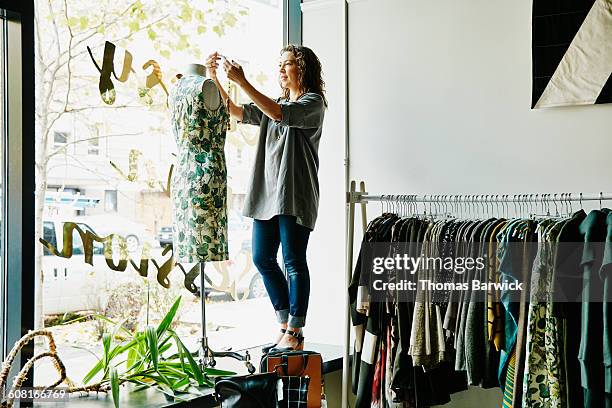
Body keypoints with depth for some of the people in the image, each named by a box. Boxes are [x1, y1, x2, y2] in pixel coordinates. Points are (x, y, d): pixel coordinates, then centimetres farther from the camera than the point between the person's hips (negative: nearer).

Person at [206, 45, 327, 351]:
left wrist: (242, 81, -21)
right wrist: (214, 79, 2)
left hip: (294, 194, -8)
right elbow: (236, 112, 12)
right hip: (266, 191, 8)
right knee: (262, 259, 7)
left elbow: (280, 114, -20)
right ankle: (286, 324, 19)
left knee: (294, 262, -6)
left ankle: (295, 333, 1)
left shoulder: (313, 102, -2)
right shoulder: (274, 104, 22)